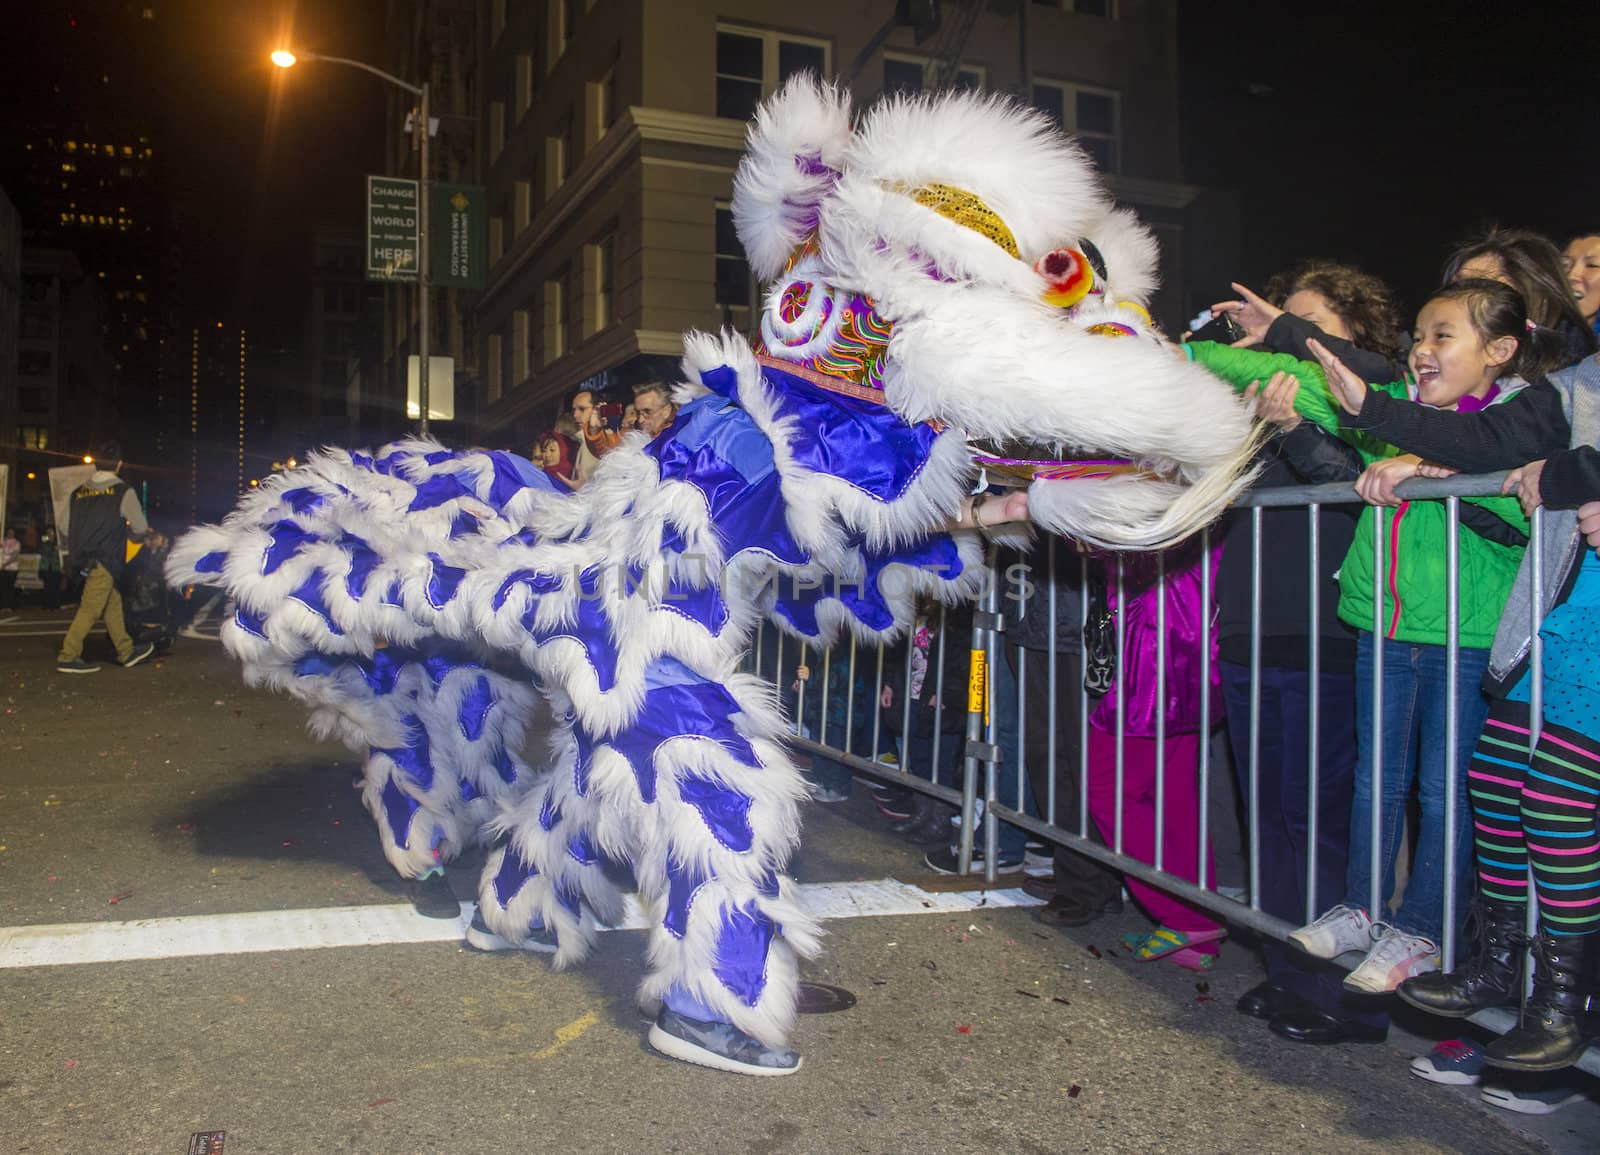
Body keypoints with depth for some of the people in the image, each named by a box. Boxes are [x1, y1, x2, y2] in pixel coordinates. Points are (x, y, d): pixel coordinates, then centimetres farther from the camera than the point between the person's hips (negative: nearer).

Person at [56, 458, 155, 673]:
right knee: (90, 610, -4)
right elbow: (140, 529, -2)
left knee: (113, 605, 15)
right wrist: (126, 532, 18)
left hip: (83, 559, 7)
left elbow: (68, 527, 15)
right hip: (104, 561, -7)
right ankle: (68, 657, -4)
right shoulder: (123, 492, -5)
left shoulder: (79, 492, 12)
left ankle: (126, 652, 23)